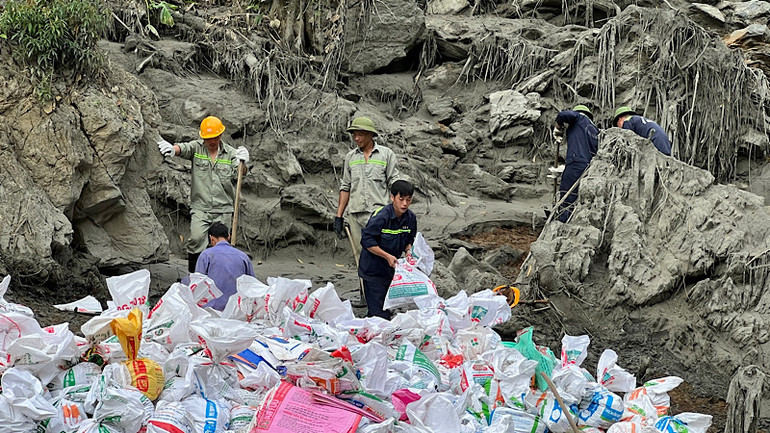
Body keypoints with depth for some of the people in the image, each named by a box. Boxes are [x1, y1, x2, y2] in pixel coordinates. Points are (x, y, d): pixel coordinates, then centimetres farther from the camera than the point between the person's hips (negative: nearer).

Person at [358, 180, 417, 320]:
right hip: (373, 270, -7)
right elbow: (367, 240, -19)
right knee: (379, 314, -10)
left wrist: (408, 251, -9)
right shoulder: (381, 217, -22)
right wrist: (387, 256, -22)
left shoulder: (410, 218, -2)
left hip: (390, 270, 7)